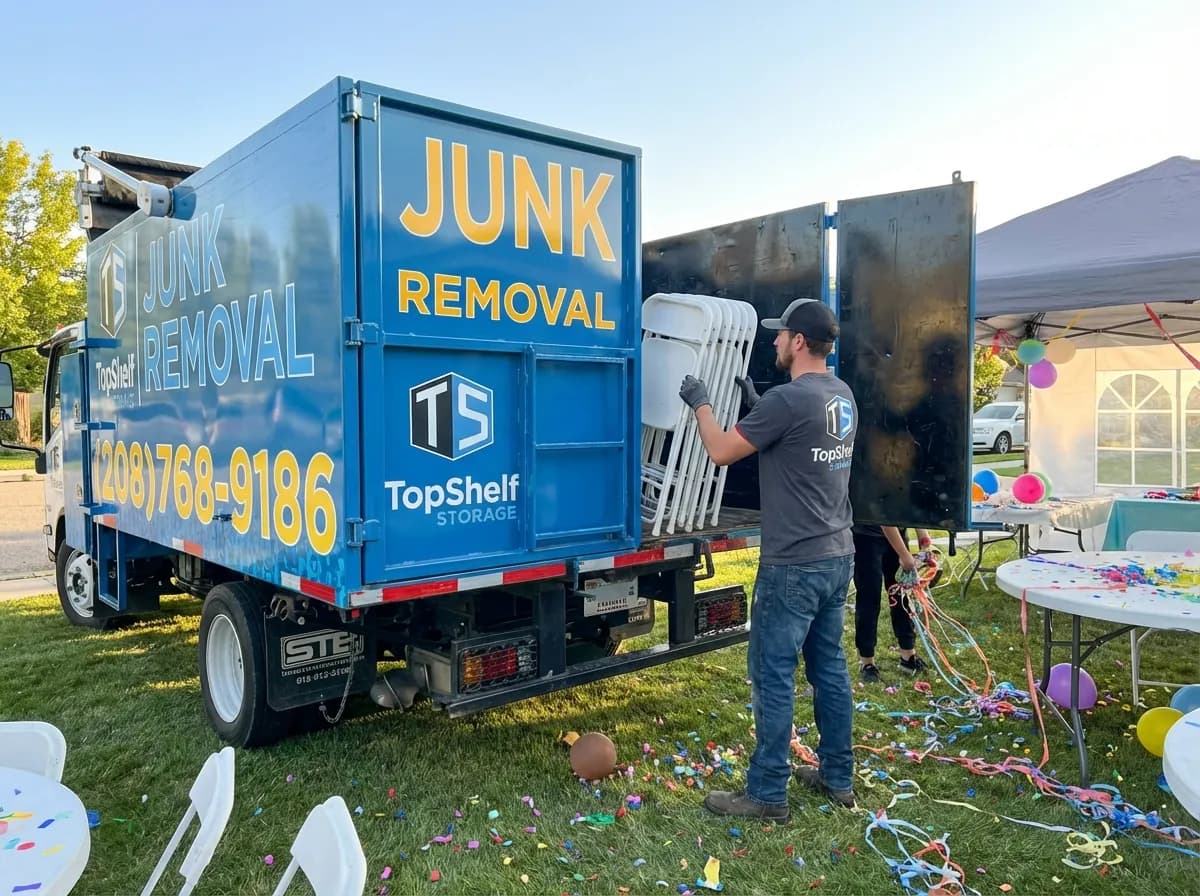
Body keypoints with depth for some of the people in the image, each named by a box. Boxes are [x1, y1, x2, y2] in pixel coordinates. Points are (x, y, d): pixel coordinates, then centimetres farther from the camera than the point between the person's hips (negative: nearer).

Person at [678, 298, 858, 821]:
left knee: (773, 677, 1)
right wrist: (757, 405, 20)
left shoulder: (787, 399, -19)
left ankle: (767, 795, 10)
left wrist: (700, 403, 4)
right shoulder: (843, 396, 9)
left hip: (793, 565, -9)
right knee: (830, 668, 17)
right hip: (837, 556, 9)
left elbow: (720, 452, -11)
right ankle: (838, 778, 29)